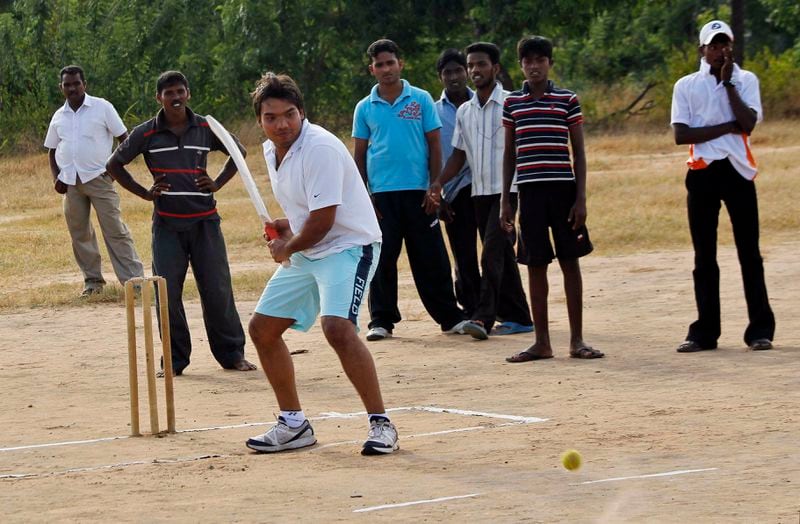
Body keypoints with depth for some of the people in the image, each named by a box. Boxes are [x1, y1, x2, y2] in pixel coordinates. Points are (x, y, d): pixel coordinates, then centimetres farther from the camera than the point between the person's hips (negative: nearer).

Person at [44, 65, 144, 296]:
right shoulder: (59, 117, 11)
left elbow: (124, 138, 1)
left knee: (115, 230, -8)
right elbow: (52, 151, 19)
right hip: (71, 182, 5)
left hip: (98, 178, -5)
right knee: (79, 233, 8)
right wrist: (56, 178, 5)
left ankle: (133, 278, -9)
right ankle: (92, 280, 18)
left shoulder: (102, 107, -2)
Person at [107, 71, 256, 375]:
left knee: (217, 290, 1)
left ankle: (231, 353, 12)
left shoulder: (206, 129, 3)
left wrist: (217, 184, 6)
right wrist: (144, 193, 1)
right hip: (167, 224, 0)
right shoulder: (146, 134, 0)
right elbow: (114, 165, 9)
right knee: (167, 292, -2)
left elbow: (238, 152, 19)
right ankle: (175, 358, 9)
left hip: (204, 221, 0)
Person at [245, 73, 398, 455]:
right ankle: (294, 424, 21)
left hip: (348, 246, -10)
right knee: (262, 328, 9)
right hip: (305, 252, 10)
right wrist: (287, 226, 5)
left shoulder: (320, 148, -22)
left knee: (337, 327, -29)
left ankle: (380, 424, -21)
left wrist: (286, 248, -7)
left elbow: (322, 221, -23)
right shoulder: (272, 150, 6)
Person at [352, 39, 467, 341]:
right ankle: (381, 320, 9)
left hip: (418, 191, -1)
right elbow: (359, 154, 9)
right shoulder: (365, 108, 7)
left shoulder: (421, 100, 3)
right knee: (383, 259, 2)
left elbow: (434, 145, 4)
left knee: (431, 258, 2)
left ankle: (449, 316, 10)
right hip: (381, 192, 1)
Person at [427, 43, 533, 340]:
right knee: (501, 255, 10)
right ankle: (518, 317, 15)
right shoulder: (464, 111, 13)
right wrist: (439, 182, 3)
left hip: (506, 190, -6)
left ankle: (484, 317, -21)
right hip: (479, 192, 6)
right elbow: (459, 154, 17)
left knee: (492, 253, -17)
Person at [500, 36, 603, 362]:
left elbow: (579, 151, 4)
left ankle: (576, 340, 6)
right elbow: (509, 154, 13)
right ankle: (542, 342, 9)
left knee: (569, 261, 1)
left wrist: (581, 198, -4)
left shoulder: (567, 100, 3)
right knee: (535, 265, 4)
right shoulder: (512, 103, 8)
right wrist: (505, 200, 7)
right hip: (529, 191, 2)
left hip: (563, 188, -2)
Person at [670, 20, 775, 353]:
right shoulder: (686, 86, 8)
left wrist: (728, 82, -8)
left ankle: (761, 329, 1)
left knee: (749, 252, -2)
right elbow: (680, 134, -4)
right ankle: (705, 331, 8)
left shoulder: (745, 80, 8)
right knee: (704, 256, 4)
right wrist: (727, 127, -10)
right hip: (702, 173, 1)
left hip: (738, 171, -1)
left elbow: (748, 123, -9)